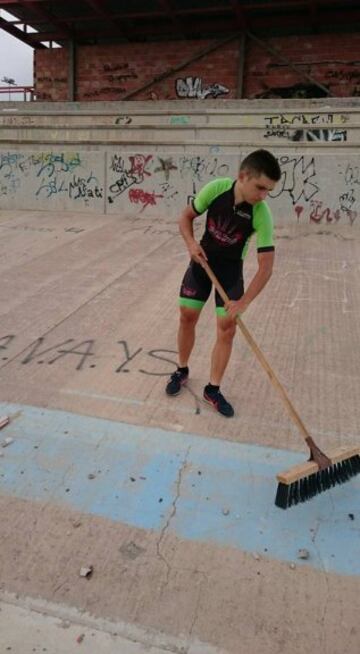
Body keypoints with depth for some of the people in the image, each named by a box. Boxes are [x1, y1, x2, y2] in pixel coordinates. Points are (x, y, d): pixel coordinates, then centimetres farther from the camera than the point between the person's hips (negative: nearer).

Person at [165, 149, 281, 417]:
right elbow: (186, 217, -5)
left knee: (227, 329, -6)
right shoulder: (215, 189, -22)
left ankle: (213, 389, 11)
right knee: (187, 318, 6)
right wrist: (191, 243, -23)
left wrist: (244, 302, -30)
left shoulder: (262, 215, -26)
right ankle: (182, 371, 30)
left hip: (231, 268, -1)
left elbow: (266, 267, -24)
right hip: (202, 259, 1)